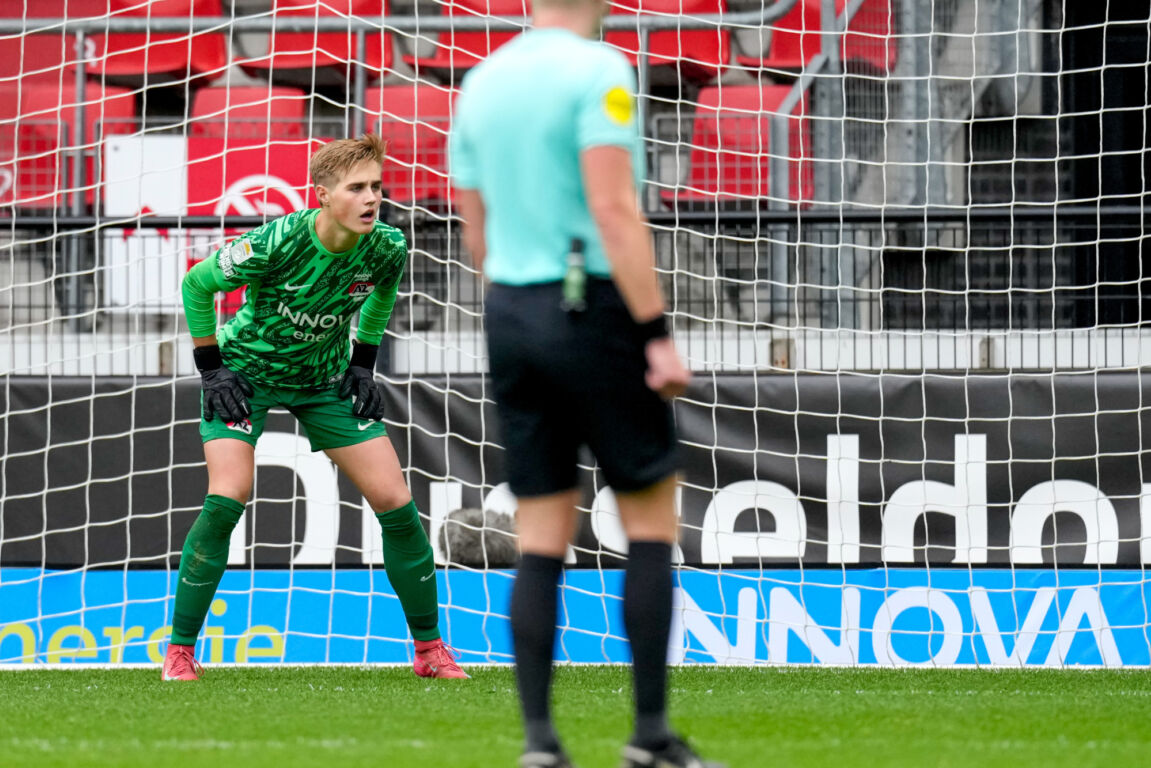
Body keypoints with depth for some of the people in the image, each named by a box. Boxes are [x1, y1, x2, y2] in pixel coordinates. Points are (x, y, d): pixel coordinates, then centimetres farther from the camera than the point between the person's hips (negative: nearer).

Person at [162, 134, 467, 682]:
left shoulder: (386, 249, -18)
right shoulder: (276, 243, -31)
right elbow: (197, 283, -14)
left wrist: (363, 363, 4)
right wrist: (212, 369, -13)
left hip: (325, 379, 4)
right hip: (247, 369, -4)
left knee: (395, 501, -4)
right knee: (227, 497, -21)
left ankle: (429, 647, 11)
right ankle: (180, 648, -7)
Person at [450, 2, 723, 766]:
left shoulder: (482, 82, 11)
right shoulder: (596, 71, -11)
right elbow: (613, 209, -18)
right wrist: (659, 334, -18)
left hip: (509, 313, 6)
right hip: (594, 310, -6)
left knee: (542, 538, 6)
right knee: (652, 523, 3)